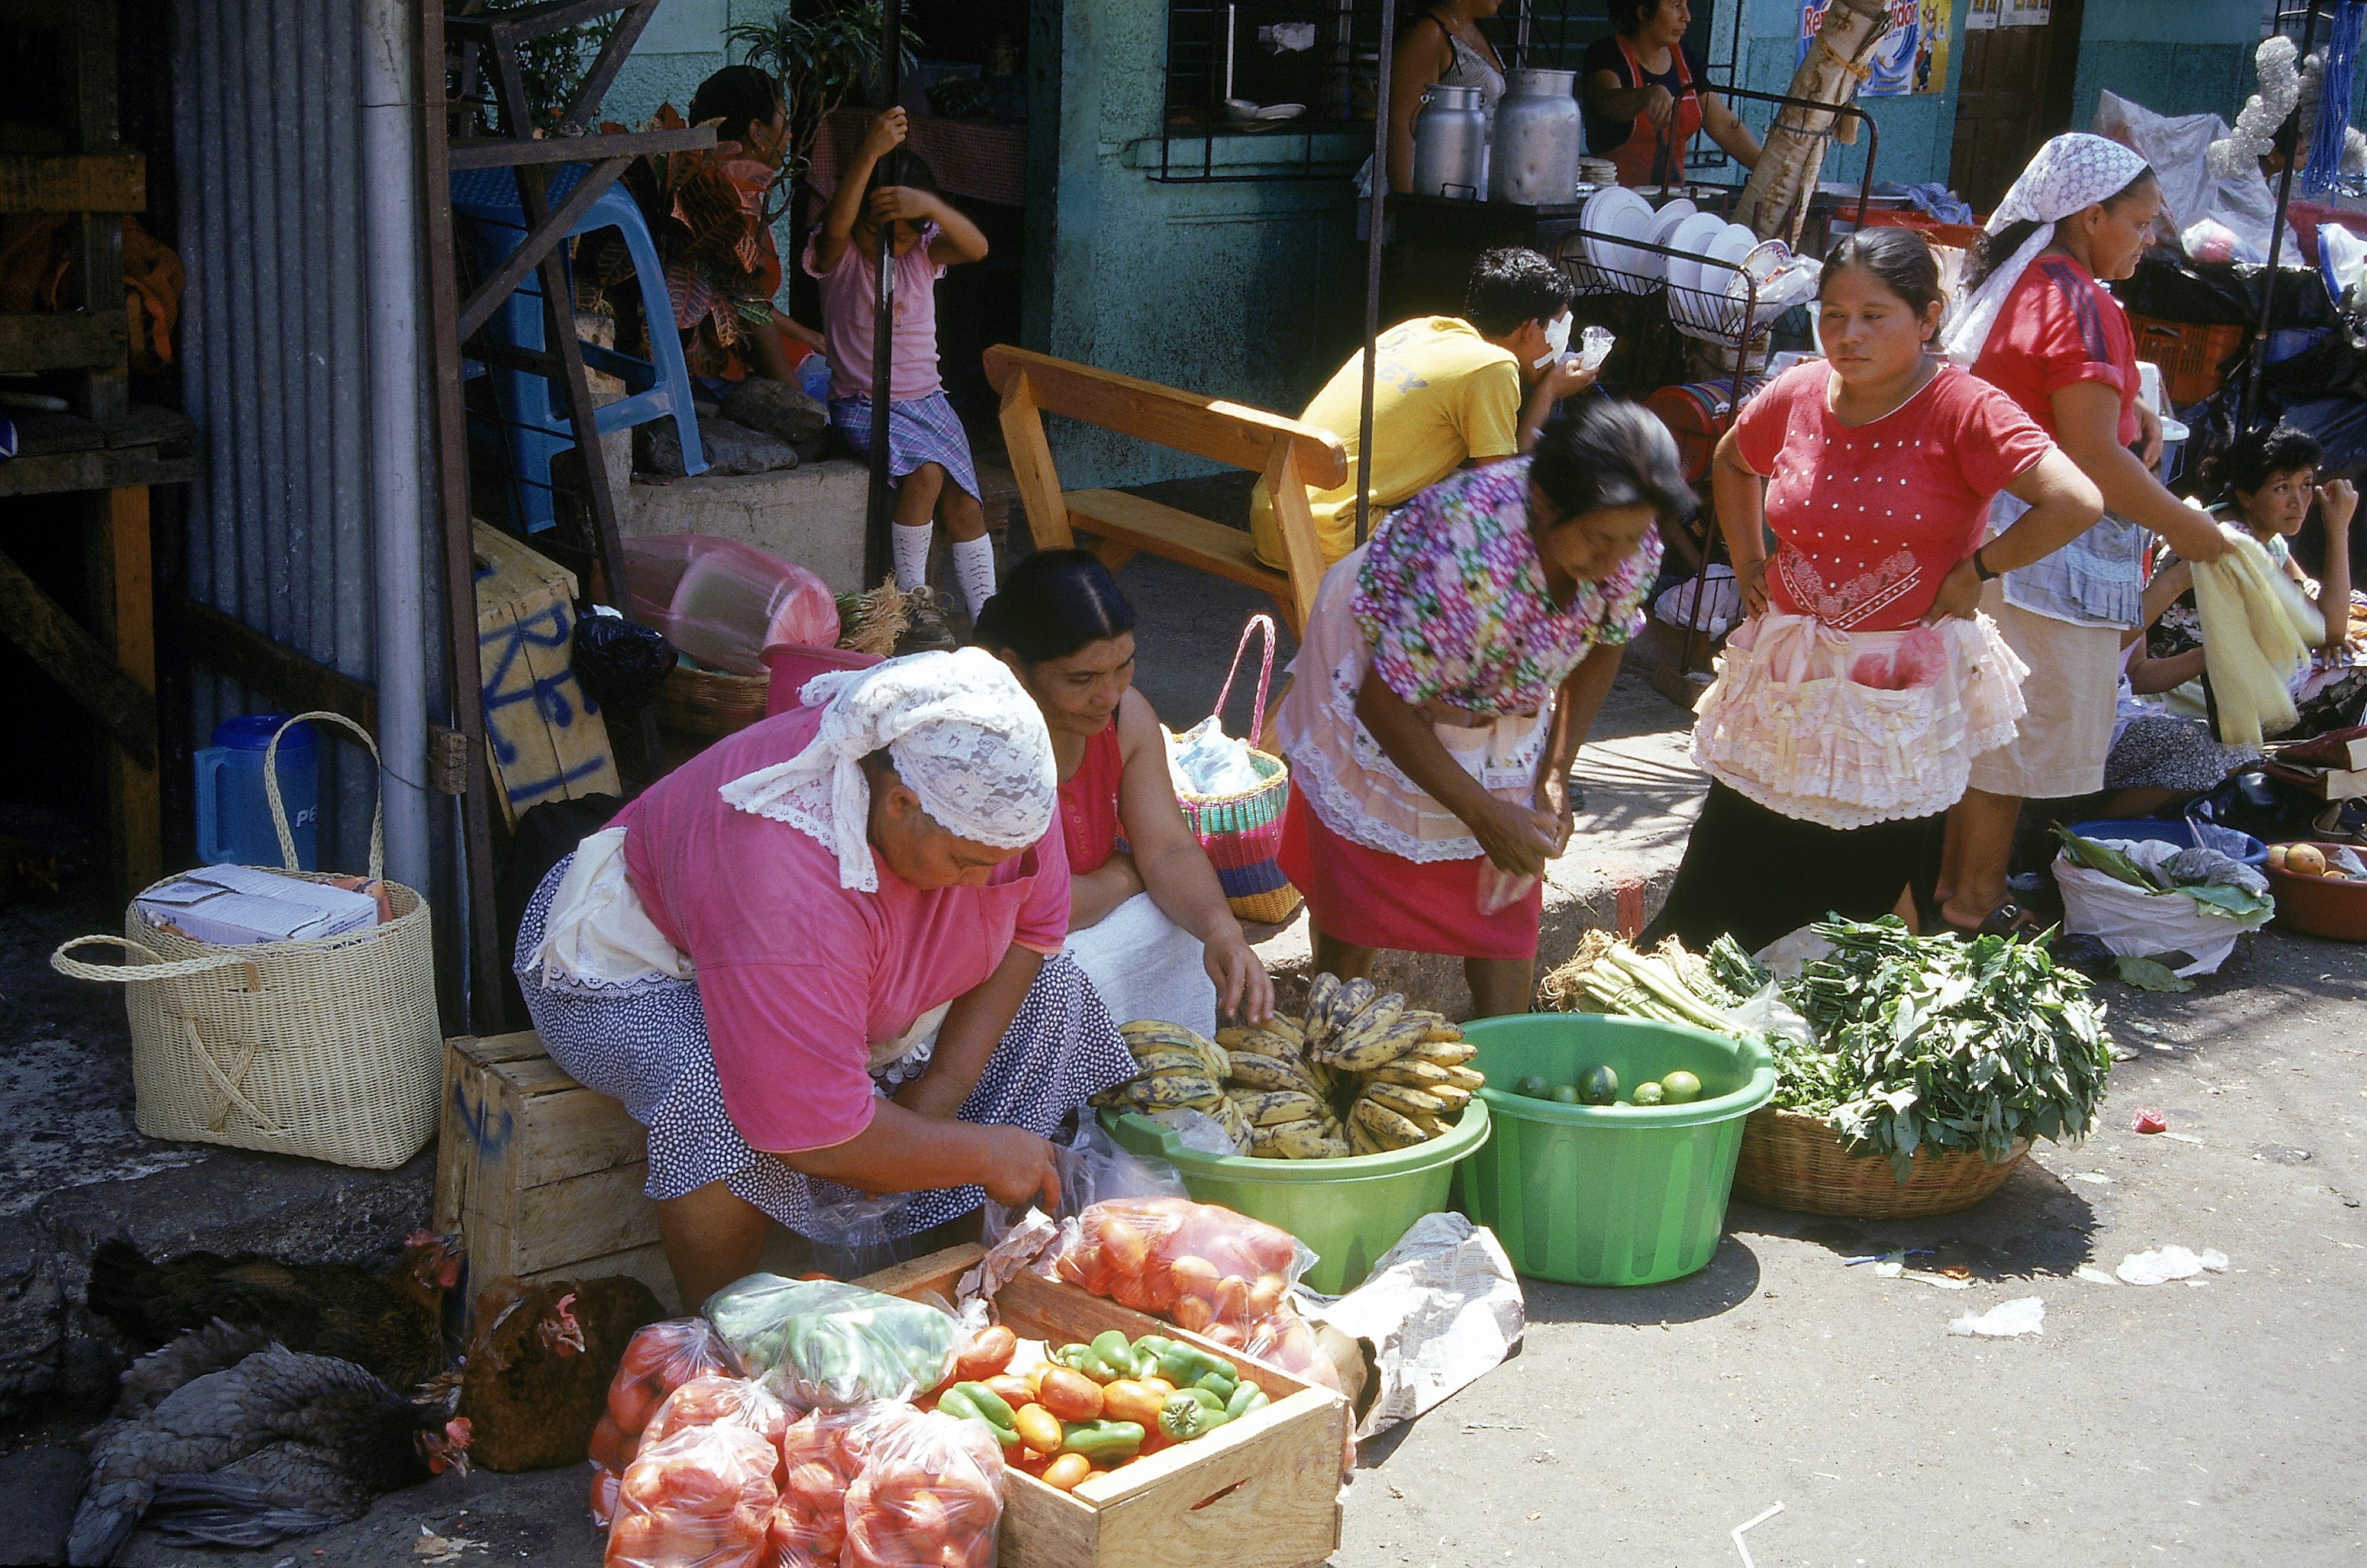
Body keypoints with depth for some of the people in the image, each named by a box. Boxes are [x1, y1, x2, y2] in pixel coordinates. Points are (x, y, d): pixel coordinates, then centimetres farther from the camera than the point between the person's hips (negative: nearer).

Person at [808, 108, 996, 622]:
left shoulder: (924, 252, 1)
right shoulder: (839, 256, -8)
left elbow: (977, 247, -21)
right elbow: (836, 225, -33)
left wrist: (929, 206, -41)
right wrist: (870, 154, -48)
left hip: (926, 400, 4)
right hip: (863, 404, -4)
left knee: (964, 506, -9)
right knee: (926, 473, -28)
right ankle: (910, 597, -13)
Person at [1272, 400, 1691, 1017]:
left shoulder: (1633, 546, -25)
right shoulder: (1470, 554, -43)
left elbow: (1605, 643, -2)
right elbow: (1385, 703, -32)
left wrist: (1556, 775, -8)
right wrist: (1483, 814, -27)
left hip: (1508, 700, 5)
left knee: (1508, 891, 5)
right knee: (1358, 879, 6)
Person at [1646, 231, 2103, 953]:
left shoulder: (1963, 411, -16)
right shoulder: (1796, 395, 0)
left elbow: (2077, 502, -28)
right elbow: (1732, 463, 23)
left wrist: (1976, 571, -17)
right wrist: (1748, 561, 12)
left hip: (1898, 697, -4)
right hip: (1788, 677, 5)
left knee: (1868, 901, 7)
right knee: (1723, 880, 11)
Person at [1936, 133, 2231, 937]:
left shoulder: (2012, 282, 12)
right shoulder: (2080, 303, -17)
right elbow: (2093, 459, -22)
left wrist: (2131, 411, 14)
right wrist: (2185, 526, -12)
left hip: (1988, 528, 10)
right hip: (2049, 545, -10)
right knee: (2022, 727, 1)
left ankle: (1954, 886, 26)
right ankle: (1974, 905, 9)